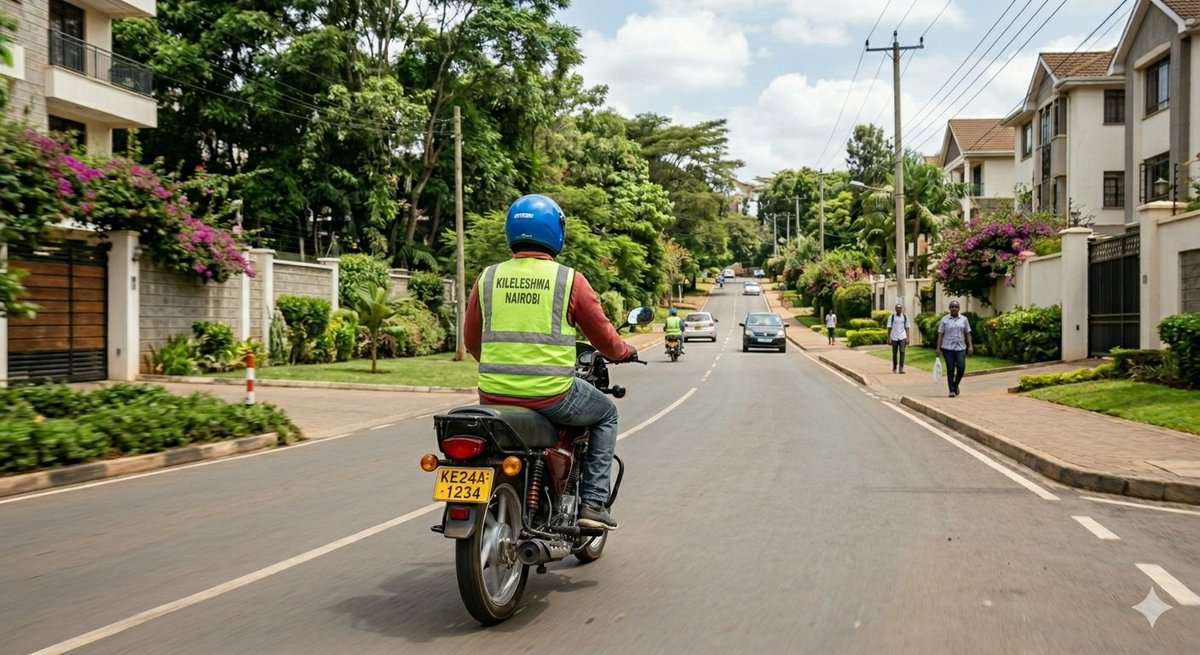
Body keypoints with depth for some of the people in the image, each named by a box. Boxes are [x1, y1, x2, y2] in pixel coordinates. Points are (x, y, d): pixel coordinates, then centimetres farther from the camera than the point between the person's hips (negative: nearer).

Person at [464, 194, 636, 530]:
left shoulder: (487, 278, 5)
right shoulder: (570, 280, -4)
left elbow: (471, 339, 13)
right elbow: (601, 333, 4)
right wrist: (624, 352, 26)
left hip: (494, 395, 4)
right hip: (551, 395, -3)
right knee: (606, 414, 24)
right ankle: (593, 502, 15)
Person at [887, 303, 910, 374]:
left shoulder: (905, 316, 5)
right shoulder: (891, 317, 0)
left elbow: (907, 328, 8)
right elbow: (889, 328, 1)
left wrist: (908, 338, 1)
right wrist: (889, 338, -4)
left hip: (902, 337, 0)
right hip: (894, 338, 0)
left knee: (902, 352, -12)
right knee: (894, 353, 8)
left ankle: (901, 368, -15)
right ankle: (894, 368, 25)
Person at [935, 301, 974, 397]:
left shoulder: (964, 319, 8)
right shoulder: (944, 319, 3)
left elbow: (968, 333, 9)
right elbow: (940, 334, 1)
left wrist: (970, 346, 0)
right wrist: (938, 348, -5)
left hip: (960, 348, 2)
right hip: (947, 348, -2)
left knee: (961, 368, -7)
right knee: (950, 369, -2)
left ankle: (956, 385, 19)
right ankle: (952, 390, 6)